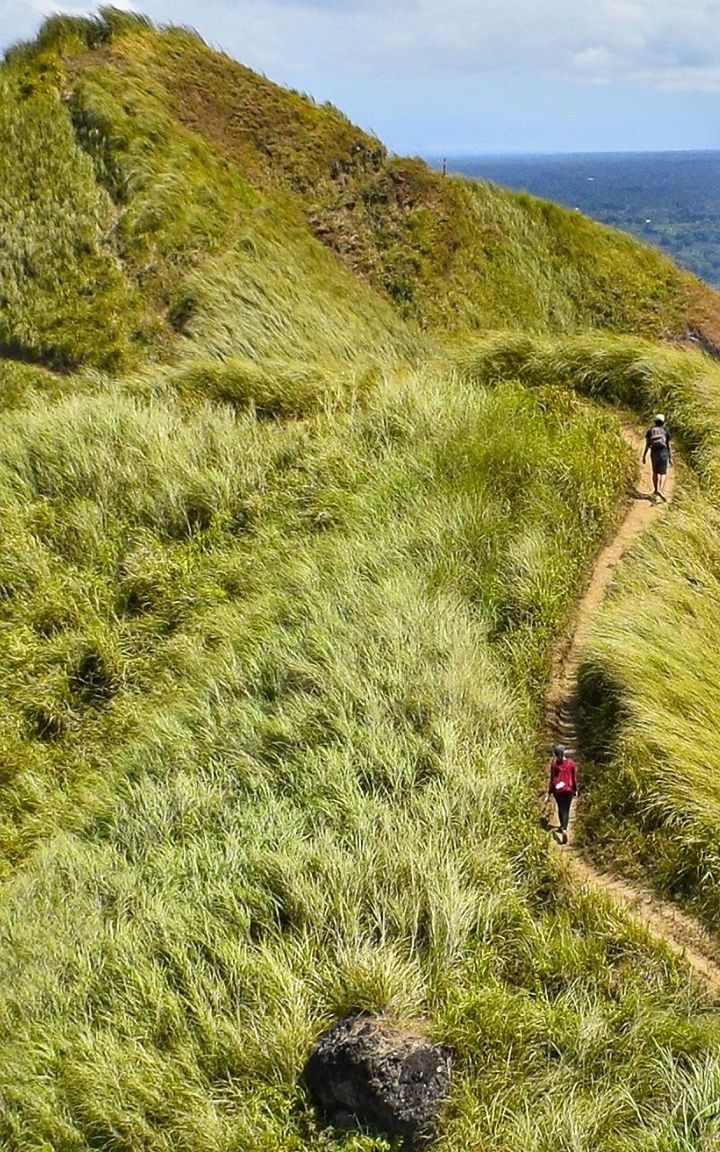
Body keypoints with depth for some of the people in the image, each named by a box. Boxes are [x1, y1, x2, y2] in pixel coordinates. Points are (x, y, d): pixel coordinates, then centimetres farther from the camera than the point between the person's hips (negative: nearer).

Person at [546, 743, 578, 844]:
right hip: (568, 789, 0)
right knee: (566, 810, 4)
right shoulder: (571, 763, -7)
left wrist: (549, 792, 0)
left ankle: (563, 827, 30)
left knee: (560, 808, 19)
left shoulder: (554, 763, -11)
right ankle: (564, 829, -14)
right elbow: (574, 778, 0)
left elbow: (551, 778, -7)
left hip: (557, 789, 0)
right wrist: (576, 790, 14)